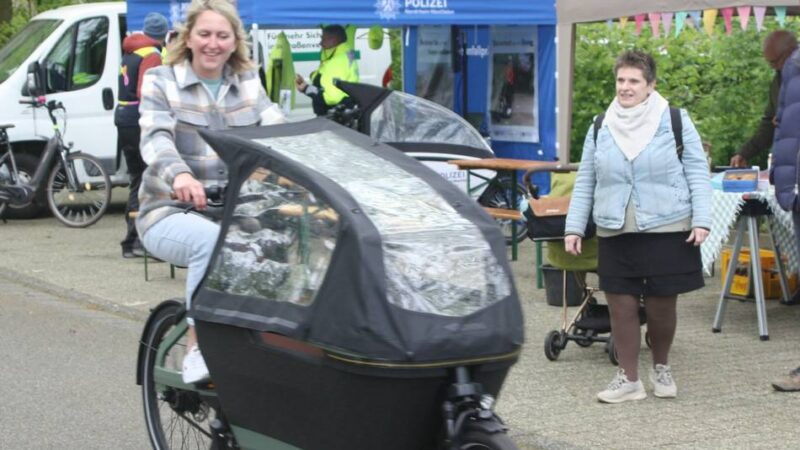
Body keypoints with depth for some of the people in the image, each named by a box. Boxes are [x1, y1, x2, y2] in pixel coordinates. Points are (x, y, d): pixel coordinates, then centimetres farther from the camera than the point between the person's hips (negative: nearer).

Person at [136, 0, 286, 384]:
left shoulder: (248, 82, 11)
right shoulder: (161, 82, 0)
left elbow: (276, 129, -4)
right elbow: (156, 139, -18)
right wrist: (180, 175, -41)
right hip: (172, 212, -4)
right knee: (211, 240, -37)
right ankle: (197, 348, -23)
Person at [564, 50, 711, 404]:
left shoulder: (675, 121, -2)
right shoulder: (600, 128, 7)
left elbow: (697, 173, -2)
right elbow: (585, 182, 11)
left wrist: (701, 221, -10)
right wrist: (573, 227, 6)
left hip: (667, 232, -2)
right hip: (615, 235, 3)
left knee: (661, 305, 5)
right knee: (621, 306, 1)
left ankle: (661, 367, 30)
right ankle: (629, 379, 14)